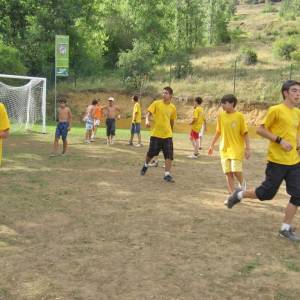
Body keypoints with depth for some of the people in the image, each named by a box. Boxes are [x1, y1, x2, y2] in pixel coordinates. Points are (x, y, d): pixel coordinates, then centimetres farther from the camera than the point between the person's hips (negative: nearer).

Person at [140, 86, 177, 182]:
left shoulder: (173, 107, 6)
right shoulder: (156, 103, -3)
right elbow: (148, 113, -9)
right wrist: (147, 120, -30)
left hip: (167, 135, 2)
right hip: (156, 134, -2)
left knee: (169, 155, -7)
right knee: (151, 153, 9)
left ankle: (167, 175, 0)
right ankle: (145, 165, 39)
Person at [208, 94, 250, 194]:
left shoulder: (239, 116, -8)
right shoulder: (221, 116, 2)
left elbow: (245, 133, -5)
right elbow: (218, 132, 13)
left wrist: (247, 148, -8)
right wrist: (212, 145, 15)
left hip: (237, 149, -3)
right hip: (224, 149, 3)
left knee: (236, 170, -11)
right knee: (228, 173, 2)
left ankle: (242, 183, 22)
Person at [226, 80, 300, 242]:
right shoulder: (276, 110, -10)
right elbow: (260, 129, -11)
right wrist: (280, 140, -19)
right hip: (277, 161, -7)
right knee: (267, 193, 0)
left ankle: (286, 229, 12)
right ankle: (239, 195, 25)